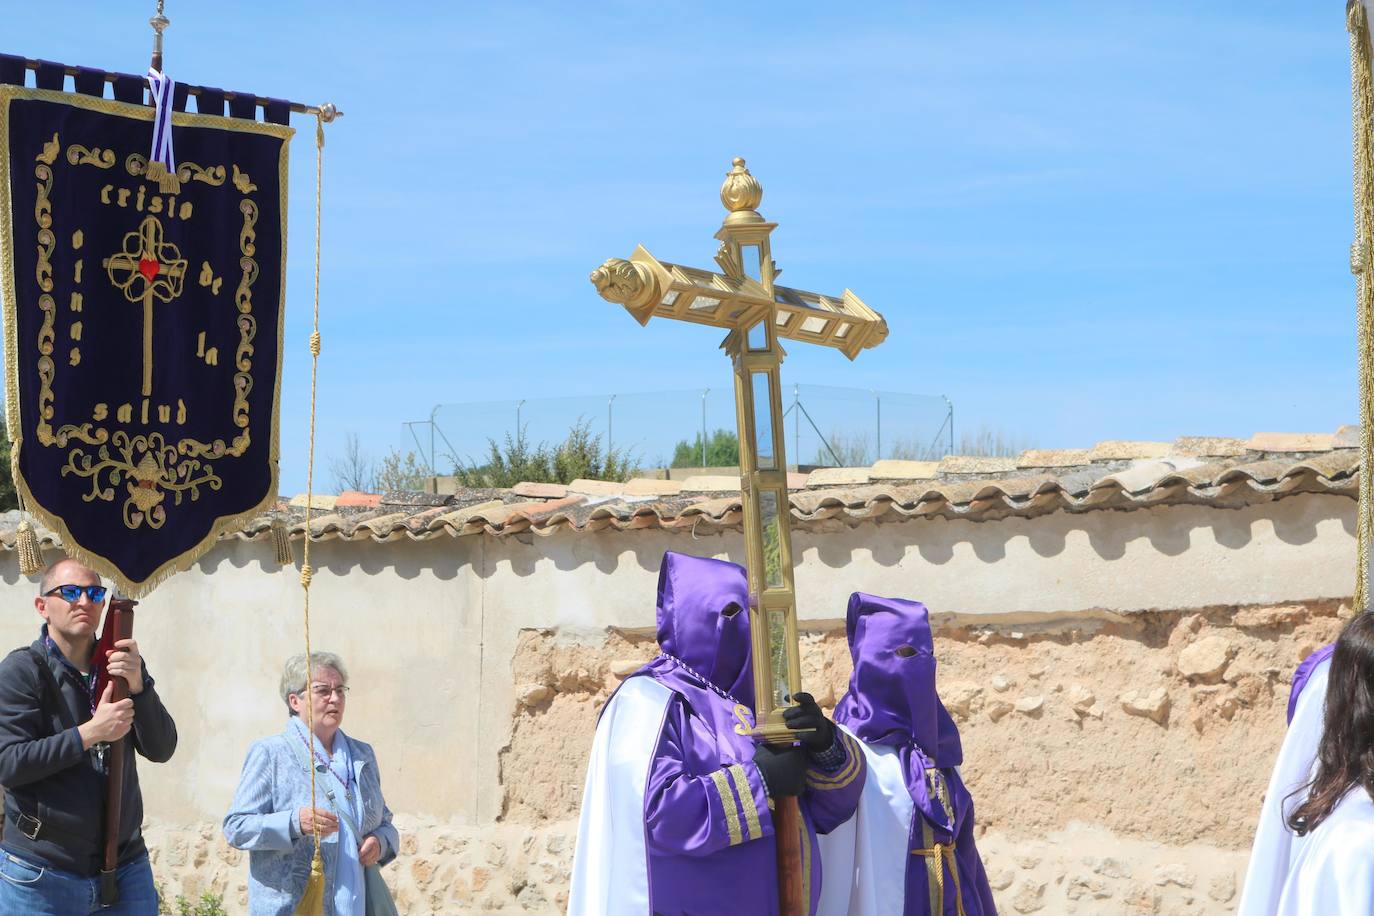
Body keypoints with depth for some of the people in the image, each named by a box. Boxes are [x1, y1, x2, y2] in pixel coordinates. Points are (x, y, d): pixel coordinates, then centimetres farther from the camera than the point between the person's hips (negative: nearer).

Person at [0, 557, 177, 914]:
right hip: (42, 872, -4)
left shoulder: (123, 666, 8)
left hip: (126, 866, 4)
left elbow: (161, 750, -1)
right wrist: (88, 733, -22)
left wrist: (138, 685, -16)